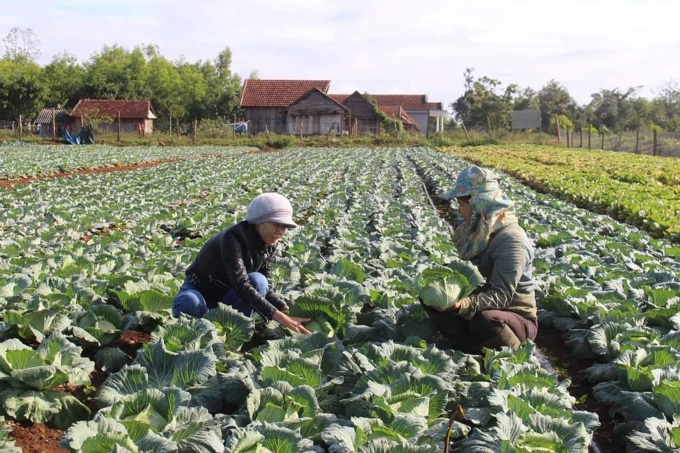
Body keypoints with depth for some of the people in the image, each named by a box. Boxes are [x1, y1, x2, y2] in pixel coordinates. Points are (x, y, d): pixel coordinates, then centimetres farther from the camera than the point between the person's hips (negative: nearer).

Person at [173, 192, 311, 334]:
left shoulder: (268, 244, -8)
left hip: (227, 295, 5)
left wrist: (286, 310, -24)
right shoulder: (233, 237, -29)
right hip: (201, 290, -5)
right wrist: (278, 316, -46)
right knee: (190, 303, -40)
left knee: (258, 280, -27)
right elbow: (240, 285, -40)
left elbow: (264, 287, -5)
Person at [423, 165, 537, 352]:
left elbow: (501, 296, -29)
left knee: (483, 320, -40)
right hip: (483, 305, 8)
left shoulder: (512, 240, -22)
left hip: (518, 317, -8)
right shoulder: (479, 232, 4)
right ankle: (475, 352, -12)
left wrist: (464, 305, -43)